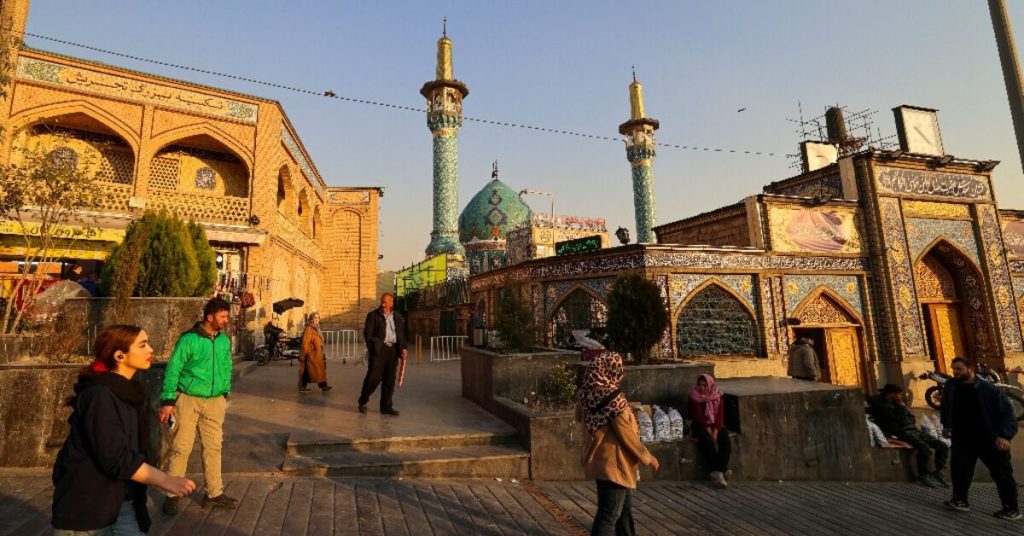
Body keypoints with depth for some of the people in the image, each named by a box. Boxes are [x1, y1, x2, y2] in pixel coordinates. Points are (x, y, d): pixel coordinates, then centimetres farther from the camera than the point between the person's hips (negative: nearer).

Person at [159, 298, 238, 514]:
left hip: (214, 402, 5)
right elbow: (173, 370, -11)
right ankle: (174, 495, 16)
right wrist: (168, 401, -13)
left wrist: (225, 393, 13)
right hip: (188, 399, -5)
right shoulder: (189, 339, -12)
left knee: (213, 447, 9)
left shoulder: (224, 340, 5)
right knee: (181, 447, 0)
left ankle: (214, 493, 19)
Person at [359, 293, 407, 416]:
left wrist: (403, 348, 4)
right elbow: (367, 333, -3)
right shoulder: (373, 315, 1)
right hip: (379, 349, -4)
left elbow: (401, 334, 16)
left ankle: (386, 406, 16)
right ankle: (362, 402, 17)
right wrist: (372, 349, -11)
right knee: (373, 377, -3)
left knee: (390, 379, 7)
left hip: (393, 350, 4)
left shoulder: (398, 317, 13)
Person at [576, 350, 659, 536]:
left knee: (624, 507, 25)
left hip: (599, 458, 9)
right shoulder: (613, 398, -25)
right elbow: (627, 435, -20)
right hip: (614, 462, -8)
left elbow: (579, 417, 16)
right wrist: (647, 458, -6)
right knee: (609, 514, 3)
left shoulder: (587, 395, -2)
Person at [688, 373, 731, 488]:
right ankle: (721, 471, -26)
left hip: (716, 424, 3)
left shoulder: (717, 395, 0)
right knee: (707, 441, -31)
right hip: (701, 425, -3)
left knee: (725, 440, -25)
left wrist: (715, 431, -16)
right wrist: (709, 431, -19)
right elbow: (698, 416, -12)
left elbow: (720, 414, -4)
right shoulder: (695, 396, -8)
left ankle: (718, 472, -25)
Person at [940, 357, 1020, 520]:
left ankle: (1012, 507, 19)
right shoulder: (950, 386, 1)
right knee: (959, 469, -2)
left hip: (990, 439, -3)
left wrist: (1005, 435, -20)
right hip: (962, 439, 3)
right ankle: (960, 499, 8)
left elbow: (1006, 413, -10)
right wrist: (946, 425, 15)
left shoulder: (990, 389, -11)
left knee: (1001, 473, 6)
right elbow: (945, 407, 17)